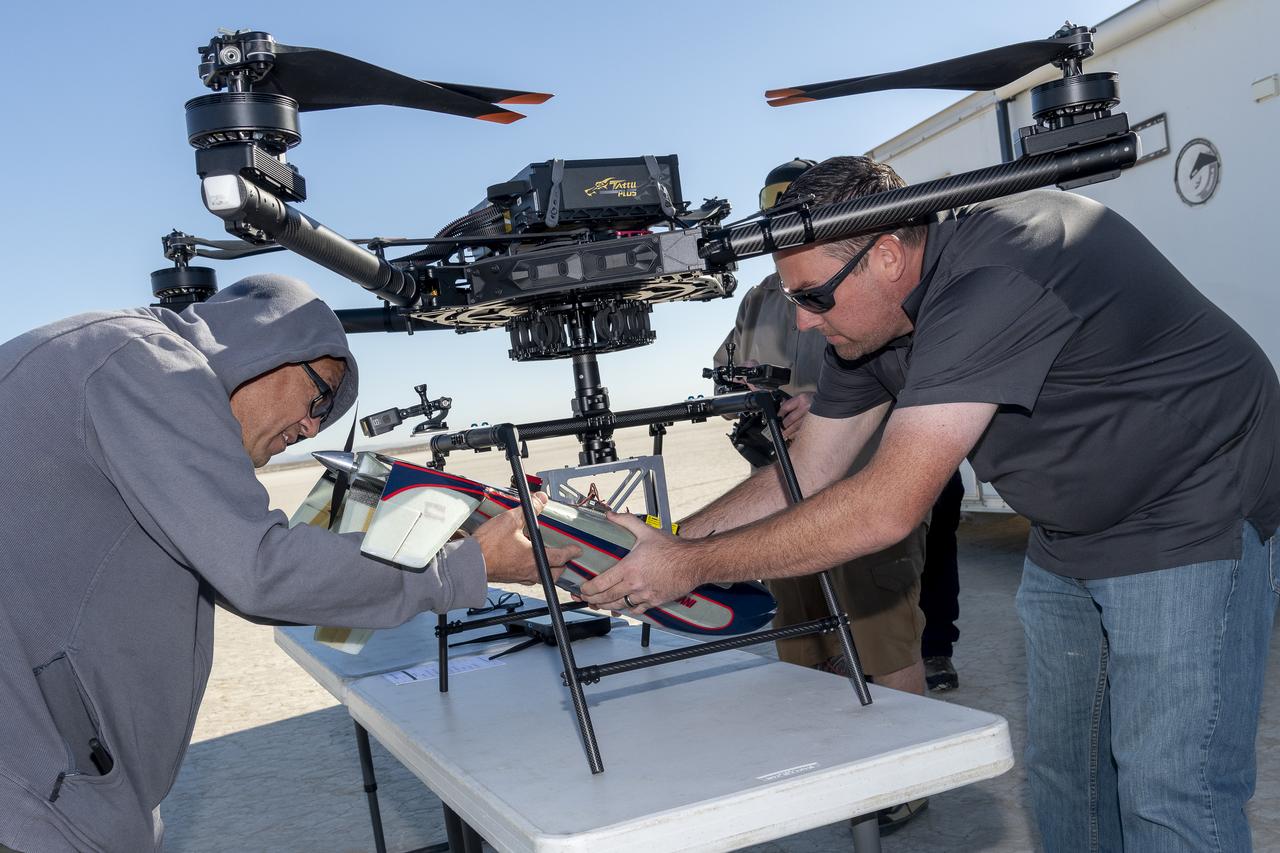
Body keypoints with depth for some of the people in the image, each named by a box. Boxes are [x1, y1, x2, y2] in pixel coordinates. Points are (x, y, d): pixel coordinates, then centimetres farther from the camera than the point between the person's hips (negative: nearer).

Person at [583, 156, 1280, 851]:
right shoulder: (868, 322, -6)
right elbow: (802, 478, 0)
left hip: (1192, 521, -8)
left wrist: (692, 566, -31)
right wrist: (666, 542, -12)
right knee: (1058, 775, 14)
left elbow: (885, 508, -37)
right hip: (1068, 535, 8)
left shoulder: (995, 271, -34)